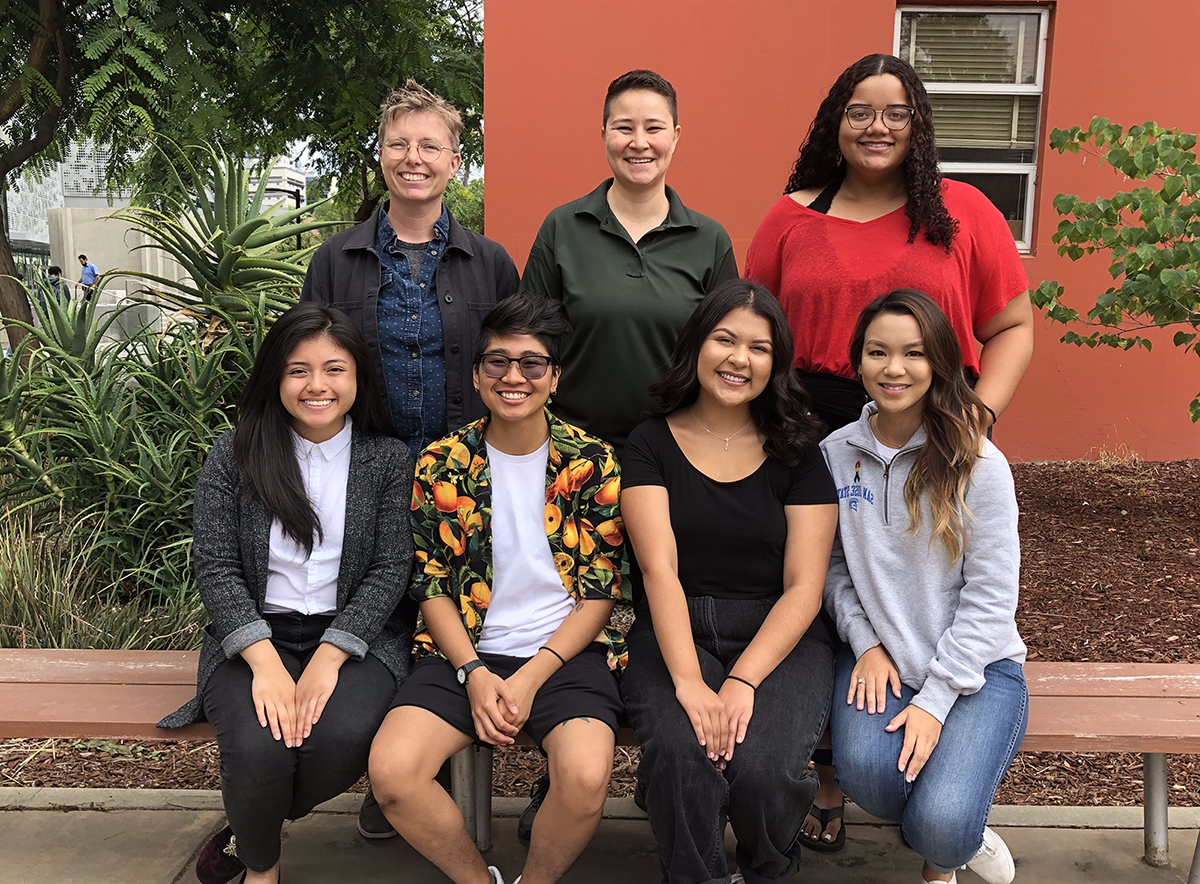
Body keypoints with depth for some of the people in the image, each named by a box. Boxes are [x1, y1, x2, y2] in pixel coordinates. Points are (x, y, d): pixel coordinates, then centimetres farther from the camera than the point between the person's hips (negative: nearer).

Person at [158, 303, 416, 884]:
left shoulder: (388, 460, 3)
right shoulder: (233, 456, 4)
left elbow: (391, 569, -4)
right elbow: (215, 567, -3)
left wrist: (328, 659, -17)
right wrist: (266, 662, -18)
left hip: (356, 634, 0)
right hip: (255, 635, 0)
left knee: (343, 737, -30)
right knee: (258, 748, -28)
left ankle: (247, 831, 4)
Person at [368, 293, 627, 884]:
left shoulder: (592, 462, 0)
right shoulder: (440, 464, 3)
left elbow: (600, 592, -1)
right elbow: (432, 587, 6)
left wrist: (531, 679, -12)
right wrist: (474, 674, -10)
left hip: (566, 649, -1)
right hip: (464, 650, 2)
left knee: (587, 777, -29)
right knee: (390, 771, -23)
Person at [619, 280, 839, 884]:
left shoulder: (797, 452, 6)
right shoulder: (652, 444, 5)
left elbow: (804, 586, -2)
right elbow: (659, 569, -7)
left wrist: (742, 681, -17)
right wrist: (688, 681, -22)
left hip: (780, 638, 1)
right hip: (675, 635, 0)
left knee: (762, 768, -26)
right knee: (681, 754, -31)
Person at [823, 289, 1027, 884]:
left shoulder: (979, 465, -9)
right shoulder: (835, 454, 1)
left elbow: (989, 598, -10)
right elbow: (833, 569, 7)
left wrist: (934, 702, -15)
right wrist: (865, 645, -8)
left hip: (976, 666, -2)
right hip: (878, 656, 3)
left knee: (940, 826, -24)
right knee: (865, 770, -28)